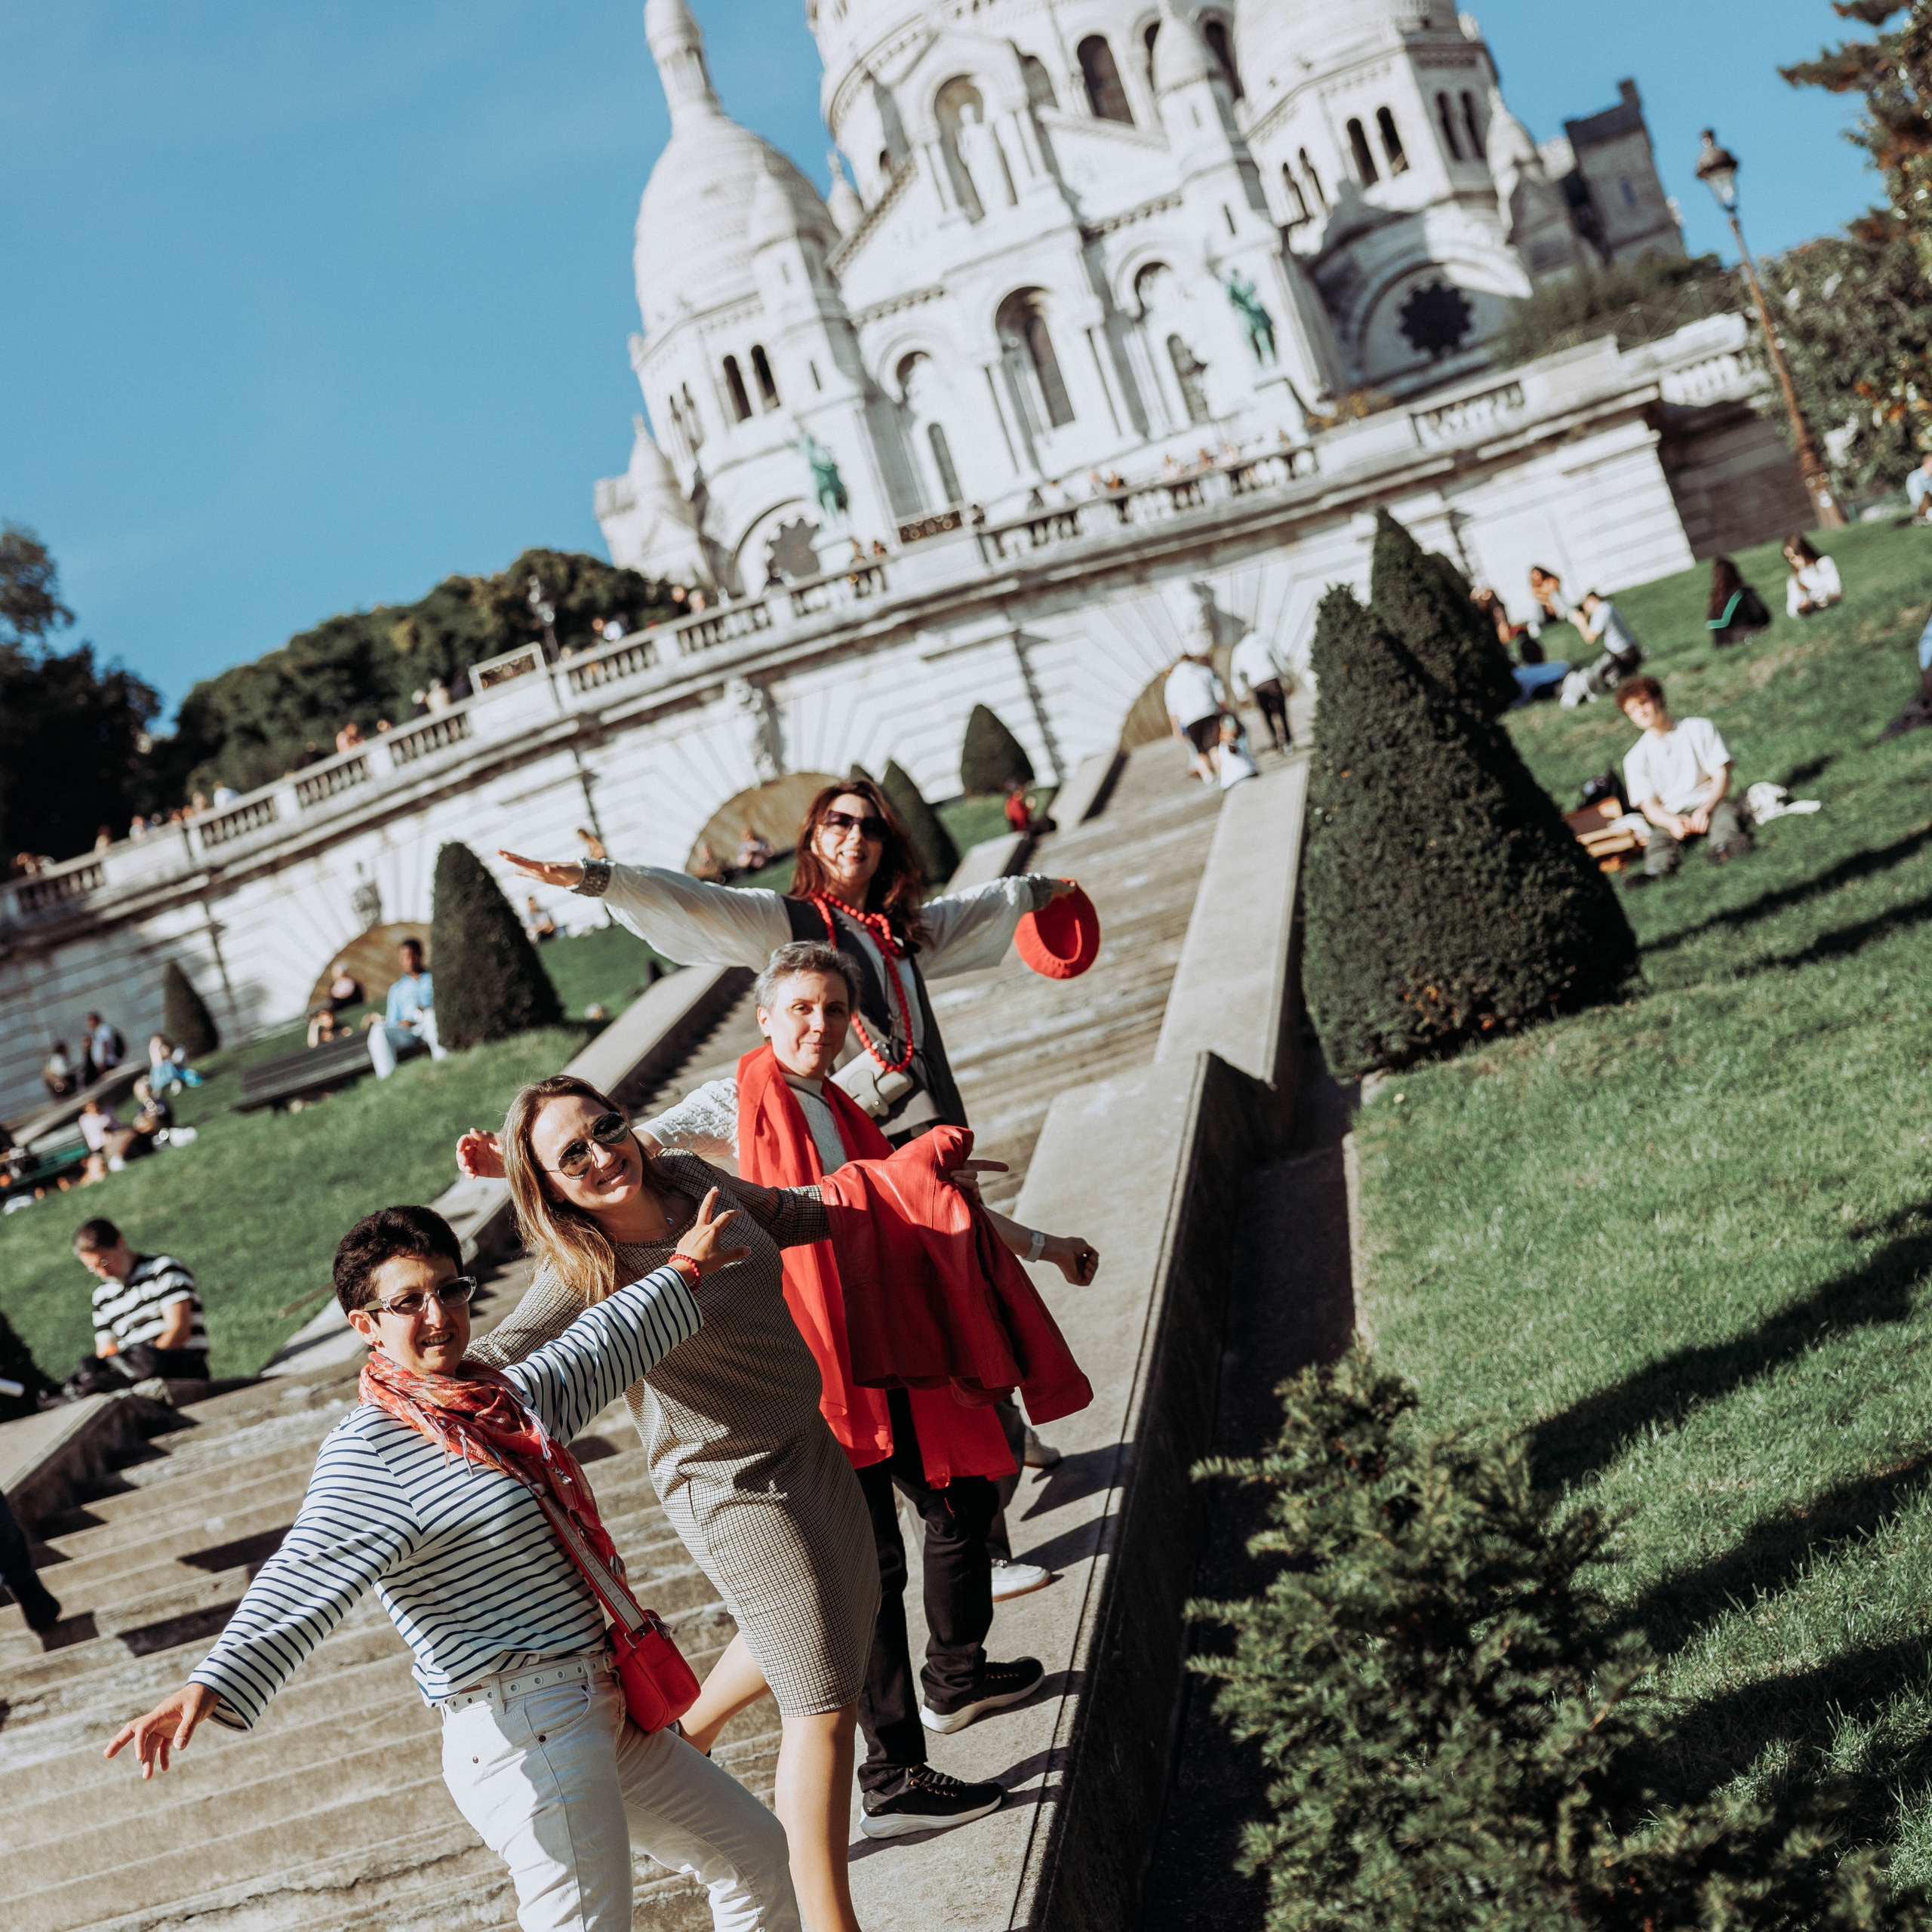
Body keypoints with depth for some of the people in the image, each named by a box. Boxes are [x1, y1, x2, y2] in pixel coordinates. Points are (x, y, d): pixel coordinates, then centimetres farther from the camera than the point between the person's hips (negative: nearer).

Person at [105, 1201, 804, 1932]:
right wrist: (211, 1687, -39)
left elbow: (597, 1350, 30)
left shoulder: (507, 1397, 12)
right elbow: (302, 1584, -24)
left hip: (600, 1707, 9)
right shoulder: (369, 1452, -13)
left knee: (758, 1858, 20)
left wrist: (683, 1269, 40)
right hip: (527, 1727, -9)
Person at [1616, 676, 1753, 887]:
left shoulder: (1699, 728, 7)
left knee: (1726, 810, -34)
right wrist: (1672, 822, -24)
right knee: (1660, 836, -32)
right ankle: (1658, 869, -65)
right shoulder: (1635, 758, 9)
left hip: (1711, 804, 0)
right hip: (1671, 816, 0)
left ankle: (1722, 847, -66)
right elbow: (1649, 806, 1)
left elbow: (1722, 776, 1)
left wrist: (1705, 809, -19)